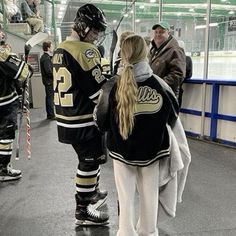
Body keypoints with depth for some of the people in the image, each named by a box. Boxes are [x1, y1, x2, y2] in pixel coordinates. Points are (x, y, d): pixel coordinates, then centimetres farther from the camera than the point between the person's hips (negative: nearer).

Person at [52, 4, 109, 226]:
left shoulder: (60, 49, 12)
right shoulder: (84, 50, -17)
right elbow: (99, 89, -18)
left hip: (67, 117, 9)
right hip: (83, 120, -9)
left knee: (91, 157, 25)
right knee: (89, 161, 5)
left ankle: (93, 192, 43)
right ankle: (83, 210, 18)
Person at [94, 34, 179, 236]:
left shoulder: (113, 87, -15)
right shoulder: (160, 84, -11)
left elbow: (101, 122, -7)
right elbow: (173, 117, 3)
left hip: (122, 151, -1)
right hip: (152, 150, 2)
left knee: (126, 196, 14)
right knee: (149, 194, 19)